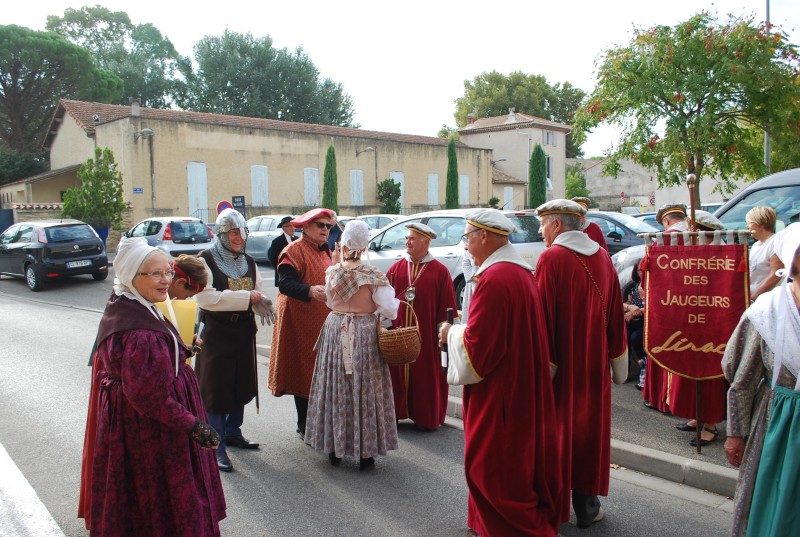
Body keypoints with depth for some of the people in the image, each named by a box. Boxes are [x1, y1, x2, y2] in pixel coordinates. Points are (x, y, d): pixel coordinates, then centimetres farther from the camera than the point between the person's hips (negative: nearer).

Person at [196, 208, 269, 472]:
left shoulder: (249, 262, 10)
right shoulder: (206, 260, -9)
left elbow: (259, 292, 14)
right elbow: (204, 297, -21)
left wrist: (262, 301, -12)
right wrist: (246, 297, -23)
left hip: (244, 332, 6)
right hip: (216, 332, -6)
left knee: (241, 385, 16)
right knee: (216, 389, -2)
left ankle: (233, 432, 35)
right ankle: (217, 447, 7)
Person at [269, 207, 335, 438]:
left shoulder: (326, 251, 18)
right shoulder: (294, 250, -9)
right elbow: (285, 283, -23)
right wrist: (311, 291, -38)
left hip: (325, 321, 8)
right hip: (302, 323, -8)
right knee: (305, 374, -1)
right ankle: (305, 426, 11)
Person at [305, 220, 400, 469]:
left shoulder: (332, 272, -2)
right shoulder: (373, 275, -13)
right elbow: (389, 310, -14)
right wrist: (396, 299, 8)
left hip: (335, 333, 3)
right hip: (365, 336, -3)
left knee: (335, 390, 13)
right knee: (365, 391, 6)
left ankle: (334, 448, 25)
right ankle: (365, 452, 13)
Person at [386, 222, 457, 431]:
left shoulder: (440, 271, -4)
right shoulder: (396, 268, 5)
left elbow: (446, 307, -4)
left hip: (426, 338, -3)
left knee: (426, 377, 6)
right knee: (397, 375, 10)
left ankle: (427, 418, 21)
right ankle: (394, 413, 26)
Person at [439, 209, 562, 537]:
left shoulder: (494, 279, -22)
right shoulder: (520, 272, 9)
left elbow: (477, 344, -23)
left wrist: (452, 333, -4)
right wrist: (461, 331, 12)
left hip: (498, 395, -10)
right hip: (521, 385, 10)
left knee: (493, 466, 3)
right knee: (518, 458, 20)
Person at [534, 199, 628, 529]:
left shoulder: (551, 258, -14)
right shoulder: (602, 257, 4)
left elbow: (543, 315, -18)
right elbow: (616, 315, 8)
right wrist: (618, 363, 16)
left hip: (559, 363, -5)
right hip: (593, 365, 5)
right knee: (589, 426, 14)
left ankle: (554, 506, 20)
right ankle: (587, 507, 25)